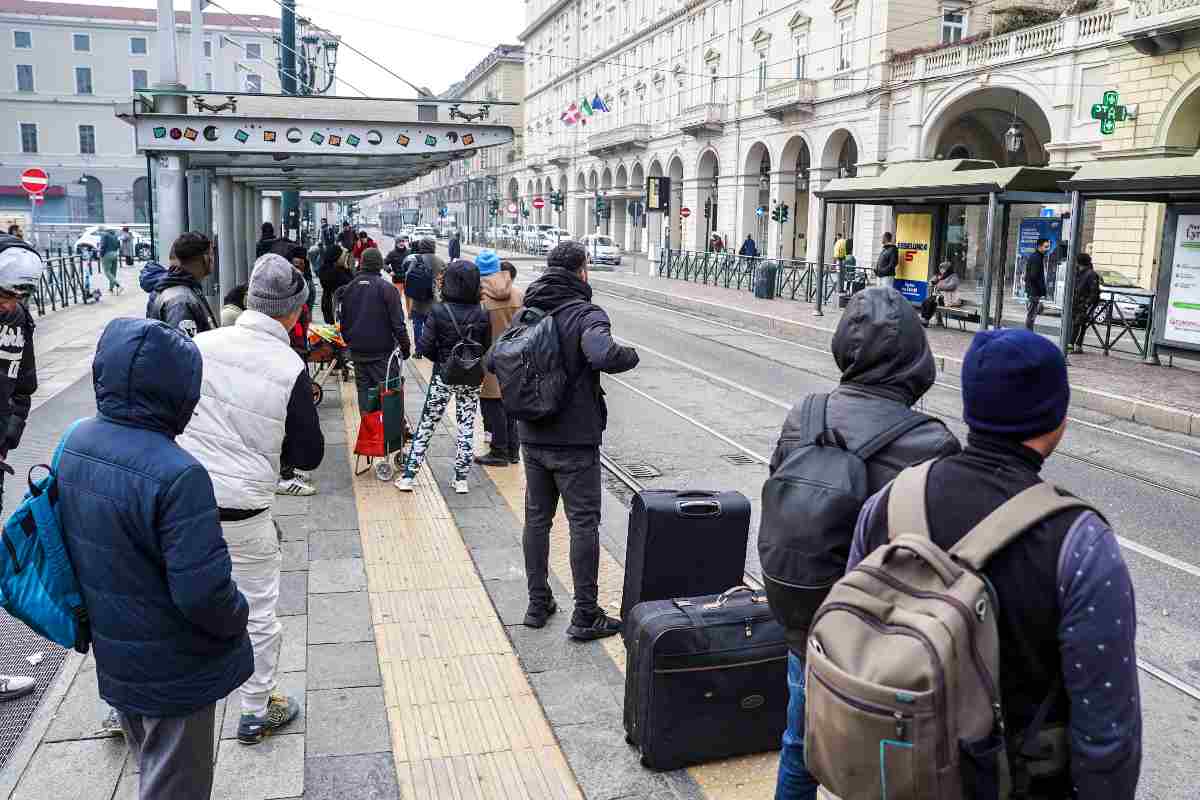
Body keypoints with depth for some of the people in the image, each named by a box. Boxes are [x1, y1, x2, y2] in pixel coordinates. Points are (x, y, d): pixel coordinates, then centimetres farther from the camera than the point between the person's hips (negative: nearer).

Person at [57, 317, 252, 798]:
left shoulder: (75, 443, -7)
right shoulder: (176, 475, -32)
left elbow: (74, 541, 6)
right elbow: (203, 591, -31)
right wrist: (236, 618, -10)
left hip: (111, 658, 7)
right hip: (174, 672, -7)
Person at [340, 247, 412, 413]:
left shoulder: (349, 288, 5)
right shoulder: (386, 288, -13)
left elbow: (344, 320, 14)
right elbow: (397, 323, -13)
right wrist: (405, 346, -4)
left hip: (358, 350, 5)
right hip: (382, 350, -5)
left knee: (363, 388, 11)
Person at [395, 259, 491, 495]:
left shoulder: (439, 311, -13)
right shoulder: (482, 315, -6)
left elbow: (424, 347, -13)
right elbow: (487, 350, -1)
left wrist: (441, 359, 5)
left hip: (443, 377, -1)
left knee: (426, 426, 8)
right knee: (467, 427, 11)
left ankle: (408, 476, 11)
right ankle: (461, 480, 14)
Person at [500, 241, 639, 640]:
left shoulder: (527, 314, 5)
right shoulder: (586, 314, -16)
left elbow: (494, 361, 11)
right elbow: (603, 355, -34)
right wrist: (631, 354, -15)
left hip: (533, 438, 6)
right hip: (575, 441, -6)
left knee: (536, 518, 16)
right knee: (584, 524, 3)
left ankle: (538, 604, 25)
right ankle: (586, 616, 9)